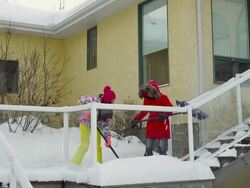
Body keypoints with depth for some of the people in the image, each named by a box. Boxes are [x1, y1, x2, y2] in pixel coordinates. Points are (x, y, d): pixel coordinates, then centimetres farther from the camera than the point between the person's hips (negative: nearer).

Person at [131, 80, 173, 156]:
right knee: (148, 149, 3)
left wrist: (165, 114, -25)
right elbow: (143, 112, 16)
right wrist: (136, 120, 7)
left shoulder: (163, 98, -6)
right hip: (151, 127, 4)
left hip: (162, 127, -4)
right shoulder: (147, 100, 7)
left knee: (162, 150, -1)